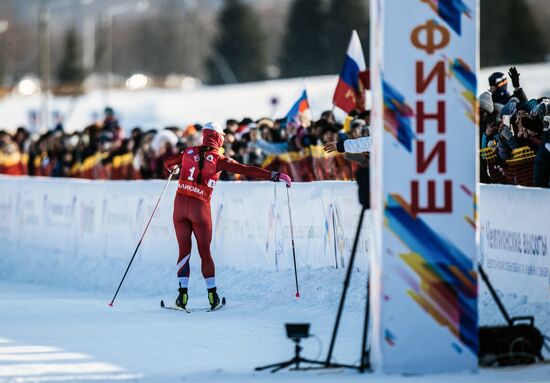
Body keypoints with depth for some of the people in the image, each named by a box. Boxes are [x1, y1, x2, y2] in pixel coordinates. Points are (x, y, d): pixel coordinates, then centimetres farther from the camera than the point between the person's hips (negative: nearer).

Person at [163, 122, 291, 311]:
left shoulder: (189, 152, 7)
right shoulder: (218, 159, -4)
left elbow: (168, 163, 24)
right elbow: (248, 170, -10)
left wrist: (173, 168, 49)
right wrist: (275, 176, -8)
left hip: (180, 204, 3)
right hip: (200, 208, -3)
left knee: (184, 251, 9)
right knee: (205, 253, 9)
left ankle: (183, 293, 0)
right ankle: (212, 294, 7)